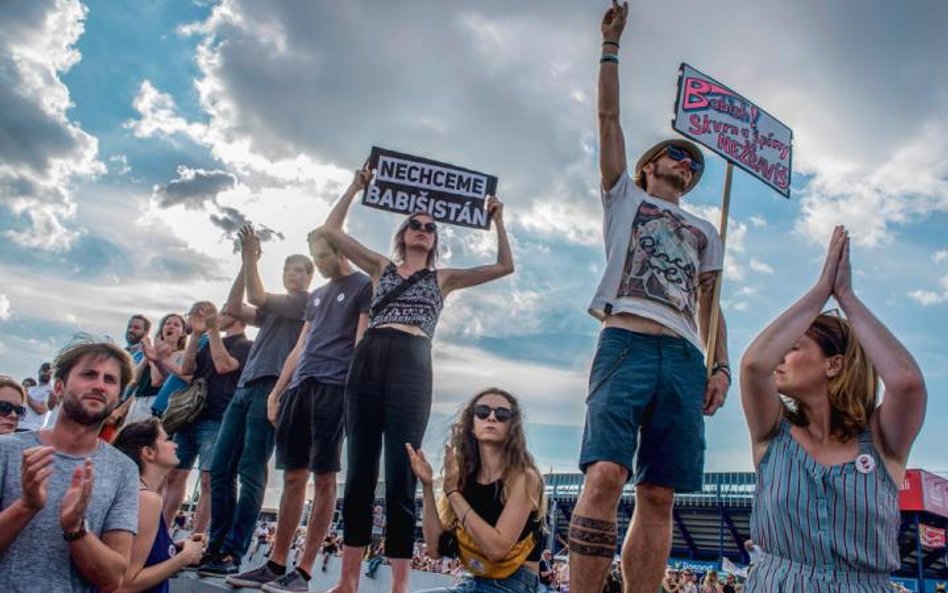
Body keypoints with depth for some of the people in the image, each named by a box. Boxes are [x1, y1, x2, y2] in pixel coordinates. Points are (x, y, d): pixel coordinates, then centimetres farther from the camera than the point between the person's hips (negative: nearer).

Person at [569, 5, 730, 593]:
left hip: (686, 357, 4)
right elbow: (609, 117, 17)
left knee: (659, 495, -3)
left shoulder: (706, 232, 30)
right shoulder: (625, 198, 23)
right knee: (606, 474, -19)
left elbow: (709, 306, 23)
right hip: (627, 342, -3)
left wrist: (721, 365, 8)